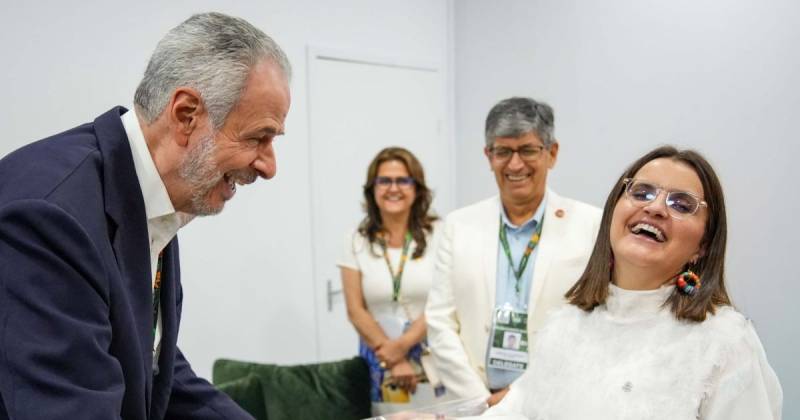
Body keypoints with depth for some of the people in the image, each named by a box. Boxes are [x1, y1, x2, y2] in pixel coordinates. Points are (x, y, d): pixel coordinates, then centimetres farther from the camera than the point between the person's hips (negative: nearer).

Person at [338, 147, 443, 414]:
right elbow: (356, 310, -1)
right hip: (379, 361, 1)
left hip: (432, 359, -1)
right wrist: (392, 360, -9)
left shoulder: (439, 234, -3)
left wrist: (403, 345, -15)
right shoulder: (356, 241, 2)